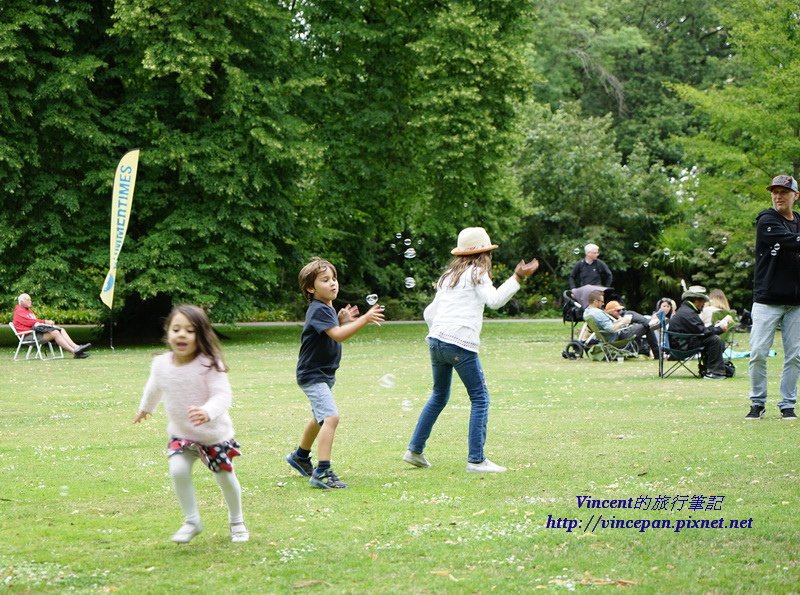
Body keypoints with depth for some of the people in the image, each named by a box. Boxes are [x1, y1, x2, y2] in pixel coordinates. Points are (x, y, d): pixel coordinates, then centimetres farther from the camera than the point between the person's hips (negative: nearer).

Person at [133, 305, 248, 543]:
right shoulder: (161, 364, -11)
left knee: (225, 477, 10)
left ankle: (237, 521, 36)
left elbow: (222, 395, -32)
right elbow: (154, 389, 11)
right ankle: (191, 521, 0)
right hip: (181, 434, 3)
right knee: (178, 471, -19)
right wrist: (145, 408, 30)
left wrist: (208, 412, -52)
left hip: (215, 434, -2)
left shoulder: (209, 364, -25)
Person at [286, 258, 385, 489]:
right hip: (312, 375, -11)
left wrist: (342, 320, -1)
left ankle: (300, 456, 51)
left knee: (320, 417, 29)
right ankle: (322, 472, -28)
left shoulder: (328, 309, 8)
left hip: (324, 373, 11)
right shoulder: (319, 310, -23)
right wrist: (365, 319, -41)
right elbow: (338, 335, -35)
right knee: (331, 417, -25)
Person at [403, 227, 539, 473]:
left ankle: (415, 450, 21)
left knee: (439, 396, 22)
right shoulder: (476, 273, 1)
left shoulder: (449, 276, 23)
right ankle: (476, 460, -8)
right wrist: (517, 278, -17)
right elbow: (494, 300, -15)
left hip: (436, 340, 8)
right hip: (461, 344, -8)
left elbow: (429, 313, 24)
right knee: (480, 399, -2)